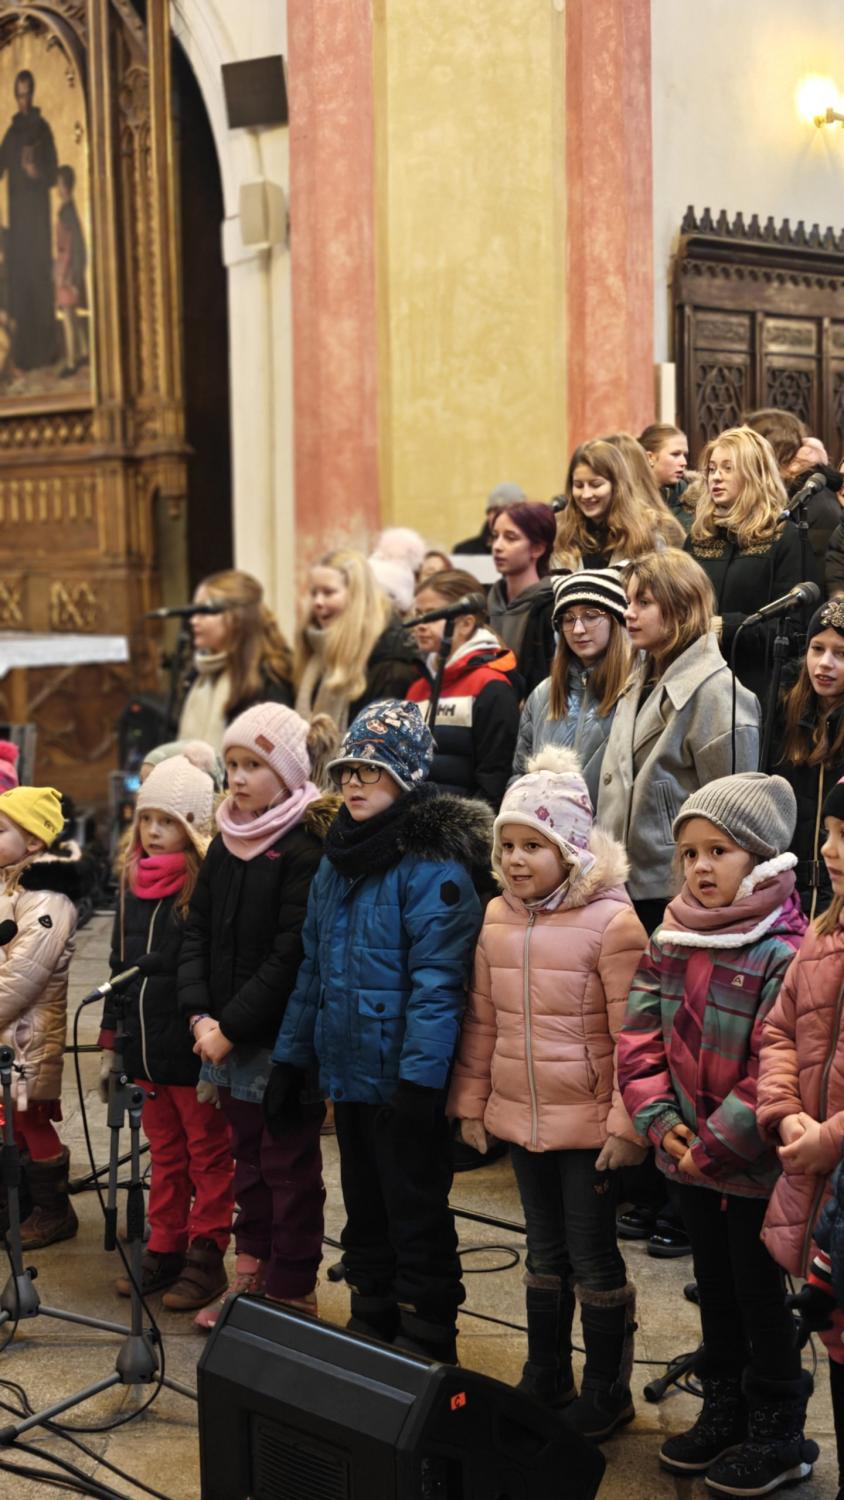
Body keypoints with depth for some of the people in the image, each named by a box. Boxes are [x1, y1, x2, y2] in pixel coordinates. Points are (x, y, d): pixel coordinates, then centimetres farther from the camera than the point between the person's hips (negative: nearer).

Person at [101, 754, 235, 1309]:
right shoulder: (133, 884, 10)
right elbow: (120, 967, 17)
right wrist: (111, 1045, 16)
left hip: (194, 1055, -7)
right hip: (146, 1054, 7)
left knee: (209, 1159, 7)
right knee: (165, 1158, 17)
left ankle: (206, 1257, 15)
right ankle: (165, 1251, 26)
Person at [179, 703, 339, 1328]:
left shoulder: (307, 847, -16)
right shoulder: (227, 843, 9)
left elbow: (291, 956, -20)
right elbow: (197, 931, 7)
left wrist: (232, 1028, -17)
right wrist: (200, 1016, -6)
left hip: (285, 1040, -7)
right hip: (228, 1038, 7)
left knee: (289, 1166, 3)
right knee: (248, 1155, 17)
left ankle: (292, 1294, 13)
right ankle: (251, 1273, 29)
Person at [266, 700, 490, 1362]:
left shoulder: (433, 867, -16)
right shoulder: (338, 860, 11)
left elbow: (437, 985, -21)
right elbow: (313, 969, 15)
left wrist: (419, 1079, -25)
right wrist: (290, 1058, 13)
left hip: (405, 1083, -8)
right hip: (348, 1073, 8)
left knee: (417, 1216, 3)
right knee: (365, 1210, 19)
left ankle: (427, 1351, 15)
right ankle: (370, 1329, 33)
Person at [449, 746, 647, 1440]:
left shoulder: (611, 922, -16)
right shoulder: (498, 918, 3)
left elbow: (632, 1035, -15)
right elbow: (481, 1020, 10)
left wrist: (626, 1123, -16)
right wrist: (471, 1103, 11)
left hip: (587, 1123, -6)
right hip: (519, 1118, 6)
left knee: (592, 1258, 6)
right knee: (545, 1251, 19)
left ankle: (606, 1391, 21)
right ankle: (546, 1376, 32)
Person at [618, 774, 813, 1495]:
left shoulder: (785, 952, -19)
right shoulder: (672, 940, 3)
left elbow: (774, 1072, -23)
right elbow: (640, 1034, 4)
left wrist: (713, 1147, -20)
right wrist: (660, 1119, -9)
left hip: (753, 1165, -6)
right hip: (690, 1159, 7)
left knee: (759, 1294, 6)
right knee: (715, 1287, 20)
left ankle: (776, 1436, 22)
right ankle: (724, 1413, 36)